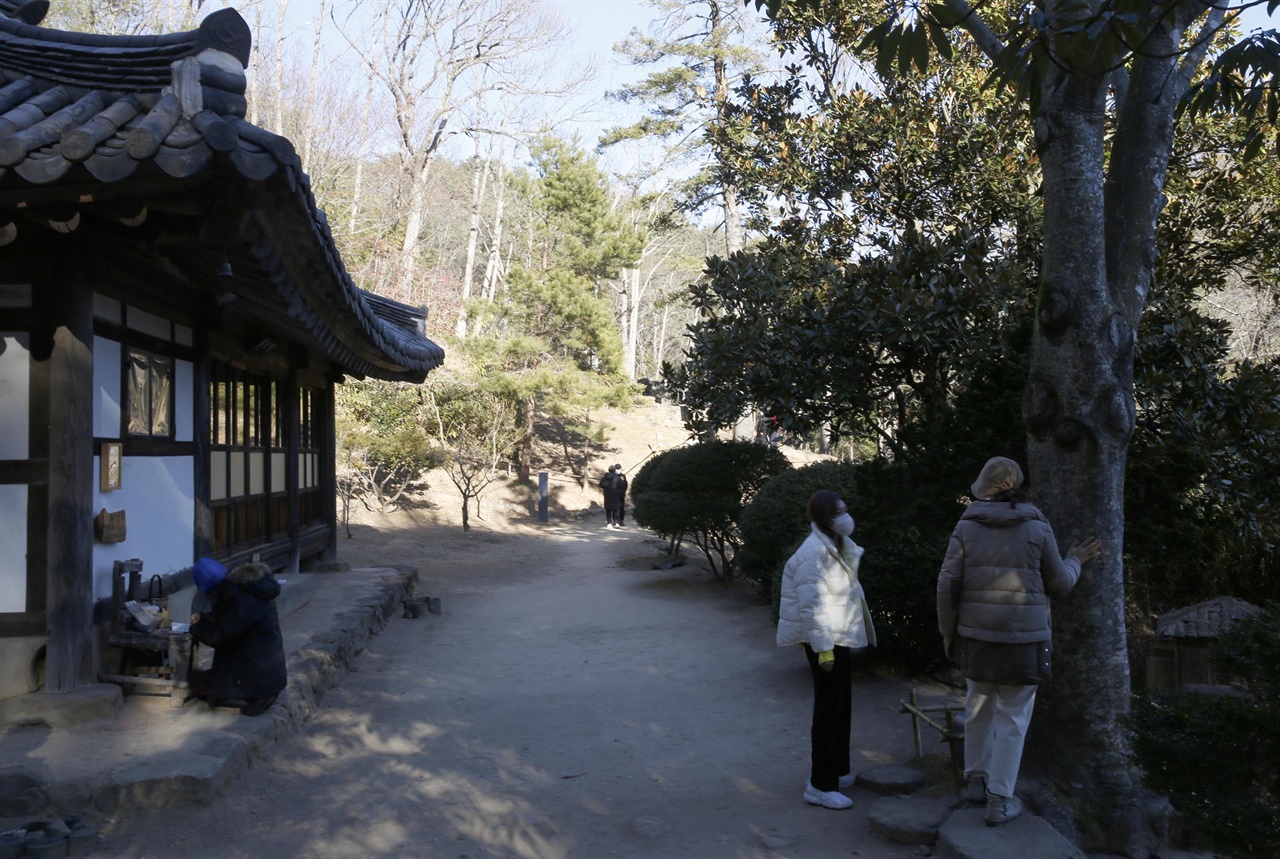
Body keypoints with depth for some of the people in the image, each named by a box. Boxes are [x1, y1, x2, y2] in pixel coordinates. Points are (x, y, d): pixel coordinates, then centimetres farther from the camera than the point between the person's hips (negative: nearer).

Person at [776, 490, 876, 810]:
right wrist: (824, 648, -24)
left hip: (841, 639, 10)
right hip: (826, 642, -10)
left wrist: (849, 640, 20)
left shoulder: (838, 547, 12)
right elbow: (811, 605, -24)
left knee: (841, 709, 19)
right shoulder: (814, 552, -21)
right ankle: (820, 786, 5)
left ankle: (837, 771, 33)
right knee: (828, 712, -4)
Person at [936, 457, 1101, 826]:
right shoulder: (1037, 528, -4)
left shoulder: (966, 527, -1)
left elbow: (948, 584, -4)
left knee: (978, 710, 18)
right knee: (1012, 719, 5)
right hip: (1022, 640, -2)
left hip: (976, 636, 2)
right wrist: (1075, 561, 22)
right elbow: (1058, 584, 3)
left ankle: (976, 780, 29)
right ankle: (999, 800, 9)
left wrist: (947, 630, 7)